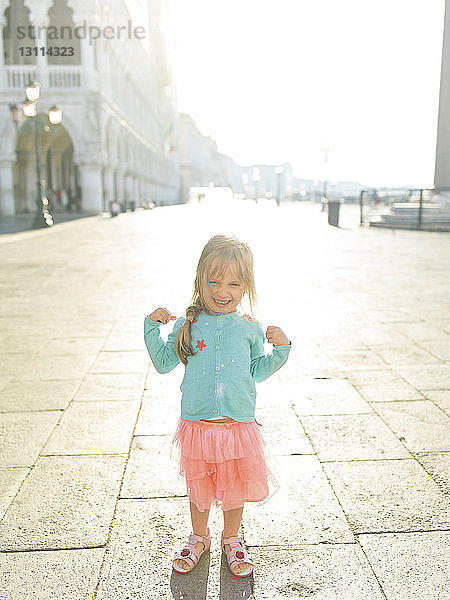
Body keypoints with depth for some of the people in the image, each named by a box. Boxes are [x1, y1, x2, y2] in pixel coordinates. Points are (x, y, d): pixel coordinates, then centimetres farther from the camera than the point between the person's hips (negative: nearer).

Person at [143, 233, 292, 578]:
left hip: (239, 424, 0)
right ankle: (199, 539, 42)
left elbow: (257, 371, 10)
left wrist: (280, 349, -3)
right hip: (197, 424, 0)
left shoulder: (250, 329, 1)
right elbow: (163, 363, 5)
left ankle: (231, 540, 41)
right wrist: (153, 327, -5)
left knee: (235, 485, 16)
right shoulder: (188, 325, -1)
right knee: (198, 486, 17)